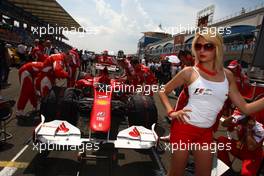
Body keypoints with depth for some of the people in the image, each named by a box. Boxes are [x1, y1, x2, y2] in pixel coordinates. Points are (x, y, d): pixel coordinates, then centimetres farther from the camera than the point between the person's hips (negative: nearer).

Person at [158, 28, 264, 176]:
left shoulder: (227, 75, 2)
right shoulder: (189, 72, -8)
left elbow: (245, 108, 4)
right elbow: (163, 91, 1)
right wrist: (171, 112, -12)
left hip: (206, 132, 4)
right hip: (184, 126, -4)